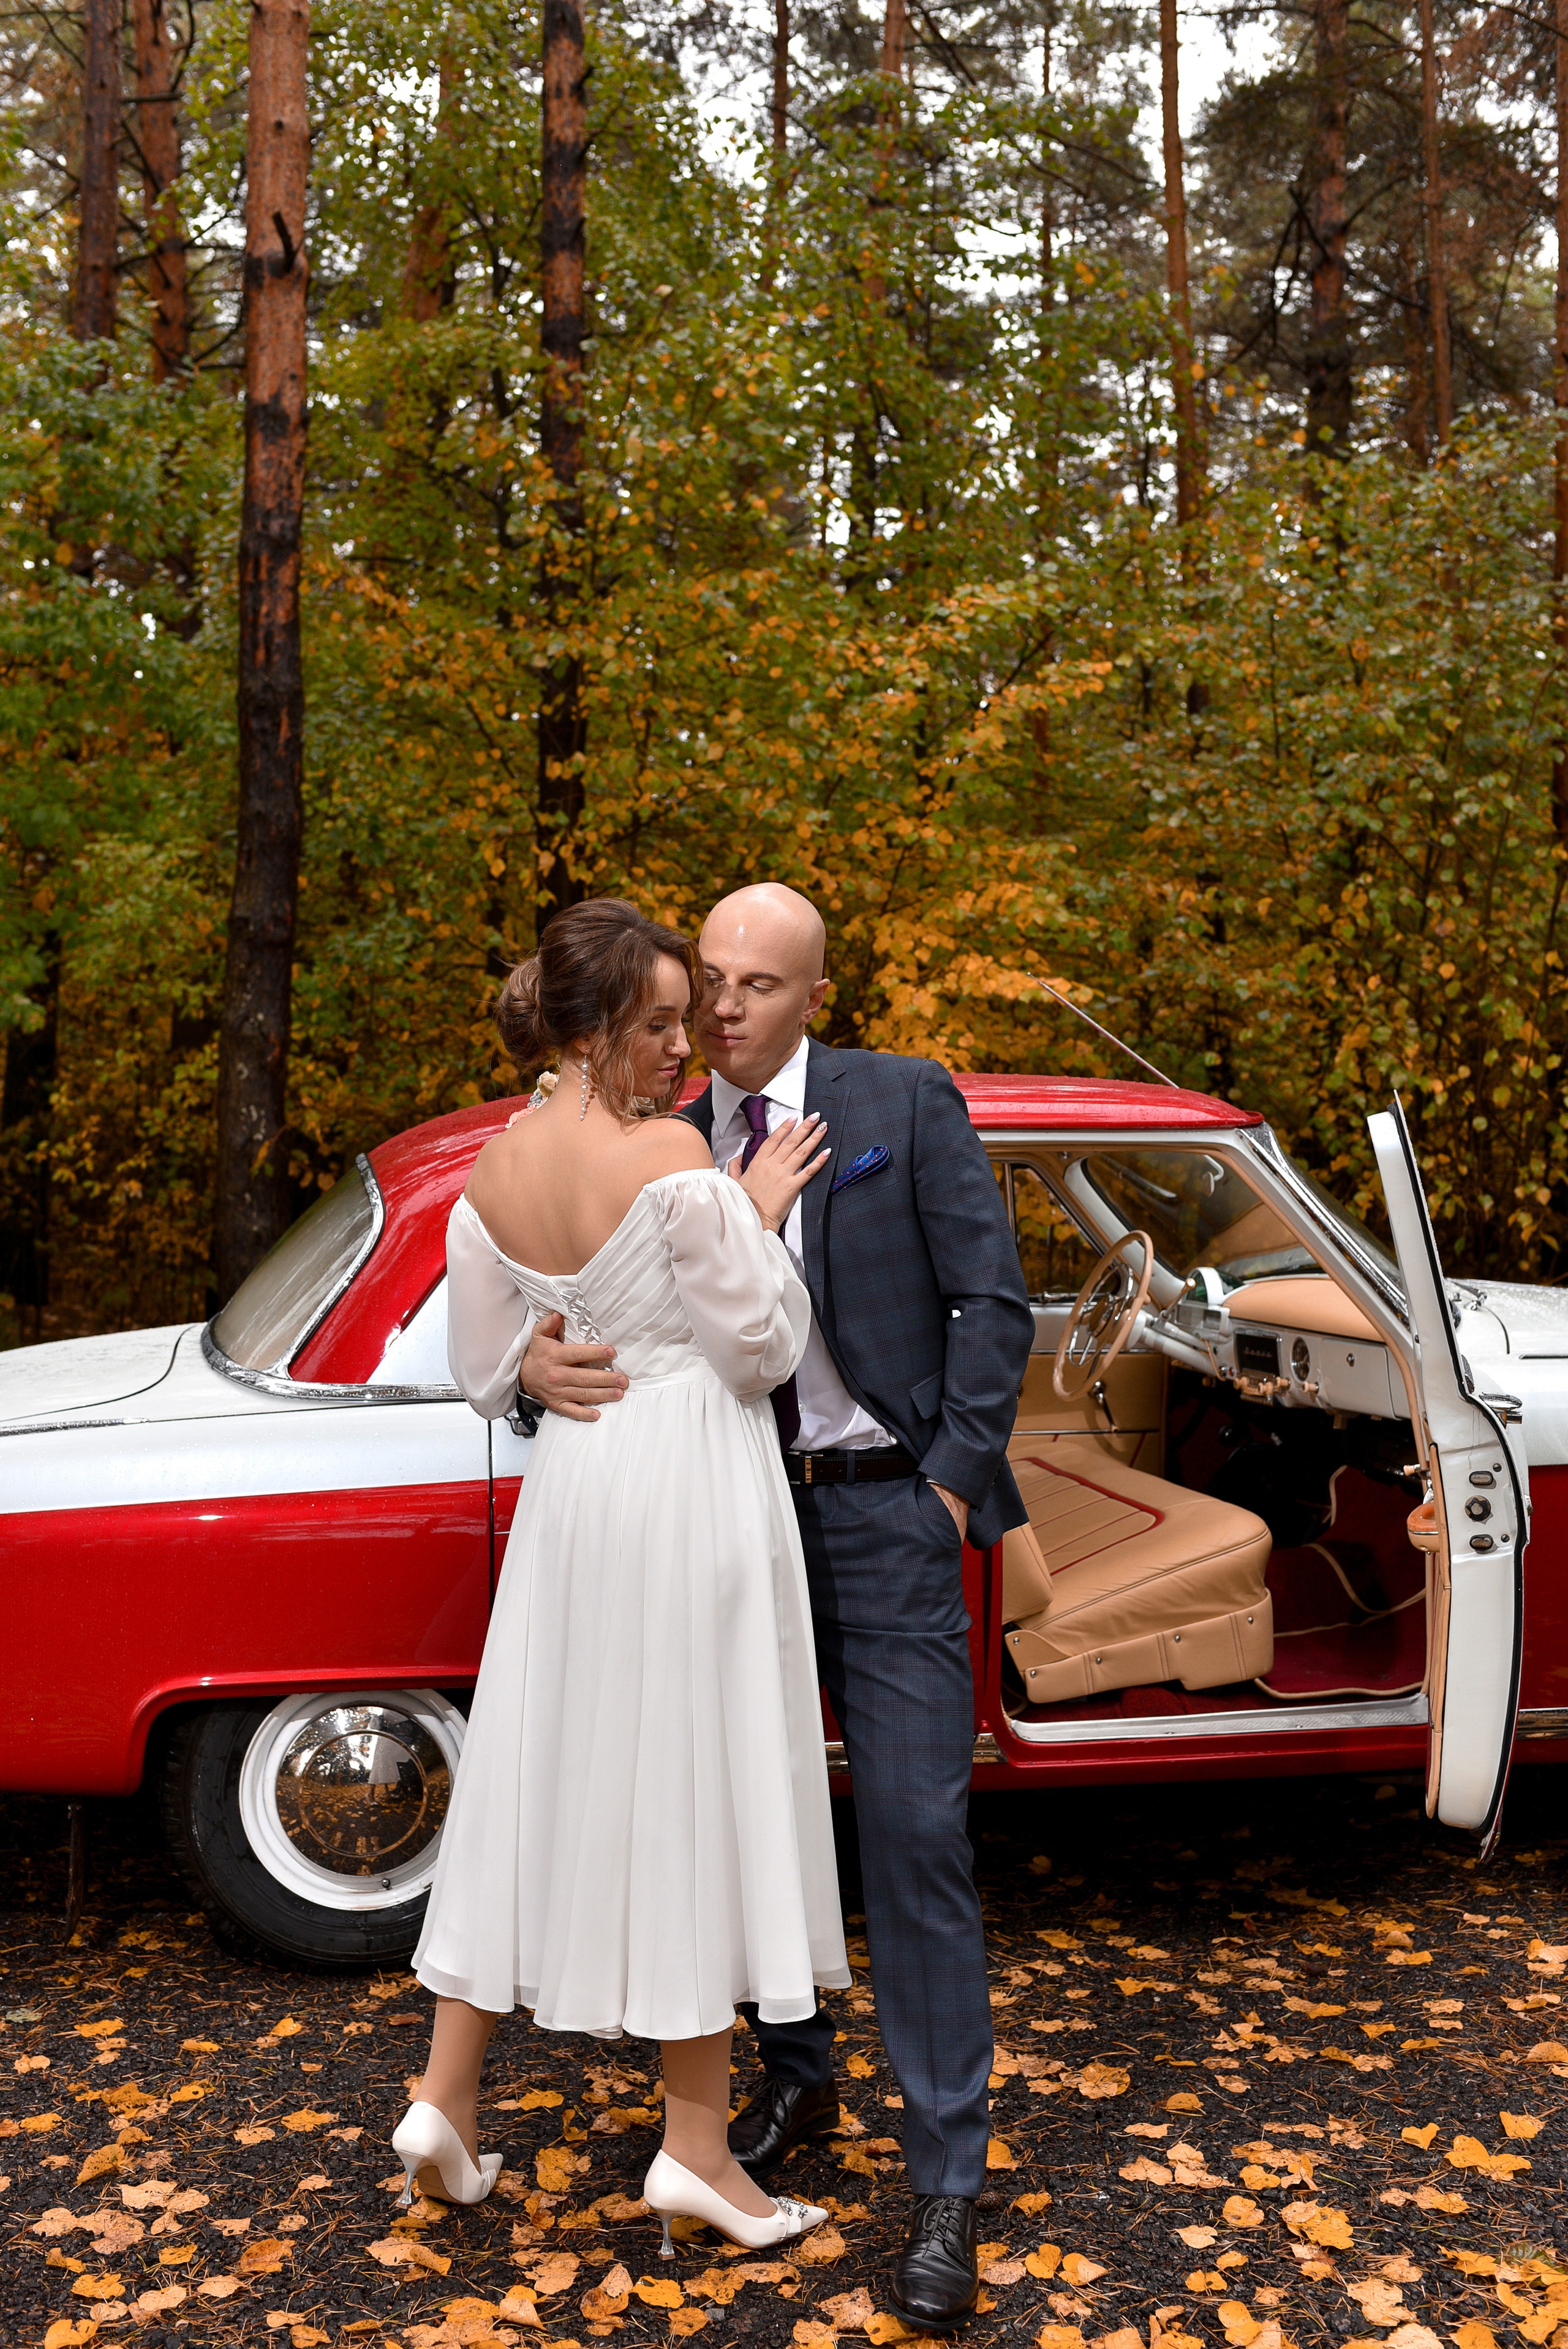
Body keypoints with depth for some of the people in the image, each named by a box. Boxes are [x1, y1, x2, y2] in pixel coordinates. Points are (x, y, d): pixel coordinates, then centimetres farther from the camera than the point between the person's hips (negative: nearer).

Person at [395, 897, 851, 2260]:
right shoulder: (672, 1155, -17)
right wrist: (761, 1215, -2)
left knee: (539, 1781, 16)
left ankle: (447, 2101, 22)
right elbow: (763, 1347, -12)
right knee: (699, 1794, 4)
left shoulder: (491, 1174, 3)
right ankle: (696, 2148, 16)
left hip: (571, 1486, 6)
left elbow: (488, 1377, 10)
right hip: (694, 1481, -6)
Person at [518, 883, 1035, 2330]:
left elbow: (993, 1301, -5)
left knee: (915, 1835, -4)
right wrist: (542, 1362, -18)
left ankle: (947, 2185, 9)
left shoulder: (907, 1103, -4)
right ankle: (797, 2080, 38)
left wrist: (952, 1484, -10)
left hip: (884, 1515, -4)